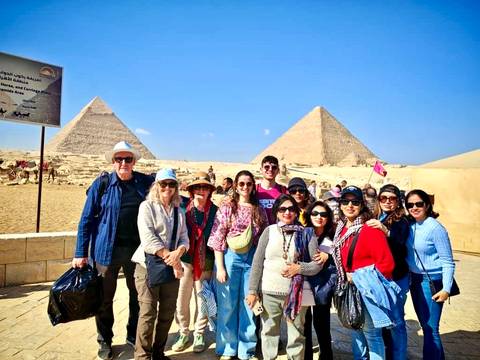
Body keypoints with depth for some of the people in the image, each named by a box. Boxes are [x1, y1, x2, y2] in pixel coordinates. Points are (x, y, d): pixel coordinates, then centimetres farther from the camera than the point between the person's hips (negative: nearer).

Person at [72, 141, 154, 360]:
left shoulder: (145, 182, 2)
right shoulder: (102, 184, -3)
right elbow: (87, 219, -2)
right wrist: (81, 253, -5)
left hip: (137, 250, 2)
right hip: (107, 250, -2)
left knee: (138, 295, 14)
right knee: (105, 298, 10)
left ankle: (134, 336, 35)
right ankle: (105, 341, 32)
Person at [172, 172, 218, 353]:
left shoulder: (214, 210, -3)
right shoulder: (183, 207, -4)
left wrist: (216, 262, 1)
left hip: (204, 261, 0)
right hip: (184, 259, 0)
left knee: (202, 299, 9)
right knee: (181, 300, 7)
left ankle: (199, 335, 30)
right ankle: (183, 334, 29)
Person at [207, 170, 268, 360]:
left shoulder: (259, 210, 6)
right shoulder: (227, 206, -2)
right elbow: (217, 238, -5)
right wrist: (220, 266, -9)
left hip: (252, 259, 2)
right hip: (230, 257, -2)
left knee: (249, 305, 9)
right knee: (227, 304, 7)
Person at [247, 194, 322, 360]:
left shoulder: (306, 233, 1)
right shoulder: (269, 231, 1)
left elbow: (318, 264, 1)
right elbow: (257, 262, 0)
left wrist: (299, 268, -16)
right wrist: (252, 290, -4)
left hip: (296, 292, 0)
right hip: (269, 292, 1)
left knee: (296, 335, 11)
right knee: (269, 331, 15)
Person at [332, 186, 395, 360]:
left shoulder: (370, 229, -20)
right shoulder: (341, 228, 3)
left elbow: (386, 263, -22)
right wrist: (346, 277, 4)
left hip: (368, 289, -8)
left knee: (371, 332, 5)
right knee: (355, 330, 22)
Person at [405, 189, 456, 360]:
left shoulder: (435, 228, -16)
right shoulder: (410, 225, 2)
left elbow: (448, 262, -12)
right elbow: (404, 251, 8)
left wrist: (446, 289, -15)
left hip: (432, 281, -7)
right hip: (415, 280, 7)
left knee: (431, 329, 1)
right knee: (425, 326, 18)